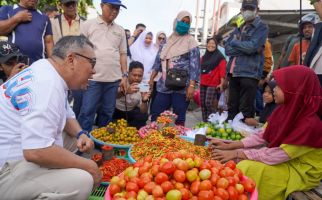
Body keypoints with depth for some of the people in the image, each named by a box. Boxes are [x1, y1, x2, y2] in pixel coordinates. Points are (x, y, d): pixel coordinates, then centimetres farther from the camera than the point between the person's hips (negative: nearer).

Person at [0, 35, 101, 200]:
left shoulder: (47, 72, 6)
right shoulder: (48, 84, -26)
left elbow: (66, 115, 20)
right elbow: (36, 152, -35)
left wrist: (80, 134, -1)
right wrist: (89, 166, -22)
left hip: (20, 152, 10)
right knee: (81, 181, -27)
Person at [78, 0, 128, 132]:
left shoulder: (120, 30, 13)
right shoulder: (89, 25, 3)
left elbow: (122, 54, 14)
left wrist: (125, 75, 7)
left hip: (113, 79, 4)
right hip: (93, 78, -3)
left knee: (107, 112, 10)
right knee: (87, 112, -2)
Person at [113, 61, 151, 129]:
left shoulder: (144, 88, -16)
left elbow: (143, 112, -18)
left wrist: (144, 101, -39)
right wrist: (126, 91, -58)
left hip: (131, 112, 2)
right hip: (116, 111, -2)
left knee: (143, 117, -24)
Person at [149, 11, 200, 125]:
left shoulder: (190, 41, 0)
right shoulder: (169, 40, 15)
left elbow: (194, 65, -8)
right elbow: (159, 59, 20)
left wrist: (191, 85, -17)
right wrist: (152, 78, 15)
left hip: (181, 87, -5)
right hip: (164, 86, 5)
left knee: (179, 118, 1)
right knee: (155, 115, 5)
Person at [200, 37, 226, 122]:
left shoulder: (220, 57, -1)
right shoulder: (203, 57, 18)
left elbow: (222, 71, -9)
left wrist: (221, 83, -18)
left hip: (213, 84, -6)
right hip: (203, 84, 6)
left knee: (209, 103, -15)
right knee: (203, 104, 6)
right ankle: (205, 122, 15)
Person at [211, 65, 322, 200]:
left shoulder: (310, 125, -30)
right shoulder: (285, 110, -7)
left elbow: (276, 156, -29)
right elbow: (263, 136, -3)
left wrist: (236, 153, -25)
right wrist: (229, 146, -9)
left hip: (302, 171, -7)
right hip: (283, 157, 7)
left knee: (248, 169, -22)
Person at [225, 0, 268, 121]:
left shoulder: (261, 27, 3)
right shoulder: (238, 29, 21)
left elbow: (252, 47, -14)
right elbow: (227, 48, 8)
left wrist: (235, 42, 1)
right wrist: (244, 48, -6)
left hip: (249, 73, -6)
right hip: (233, 73, 6)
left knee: (246, 110, -5)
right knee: (232, 108, 11)